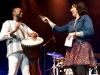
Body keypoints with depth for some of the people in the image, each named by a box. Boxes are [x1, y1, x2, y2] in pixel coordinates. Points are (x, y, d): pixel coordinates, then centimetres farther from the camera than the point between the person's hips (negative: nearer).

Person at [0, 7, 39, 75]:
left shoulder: (24, 25, 28)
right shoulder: (8, 23, 11)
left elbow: (34, 33, 19)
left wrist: (34, 34, -6)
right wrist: (14, 30, -14)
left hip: (26, 52, 5)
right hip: (14, 52, -5)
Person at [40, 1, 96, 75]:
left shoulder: (85, 18, 1)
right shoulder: (72, 22, 23)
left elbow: (90, 31, -13)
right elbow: (60, 29, 25)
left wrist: (75, 34, -13)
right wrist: (49, 21, 24)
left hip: (82, 48, -7)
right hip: (72, 49, 7)